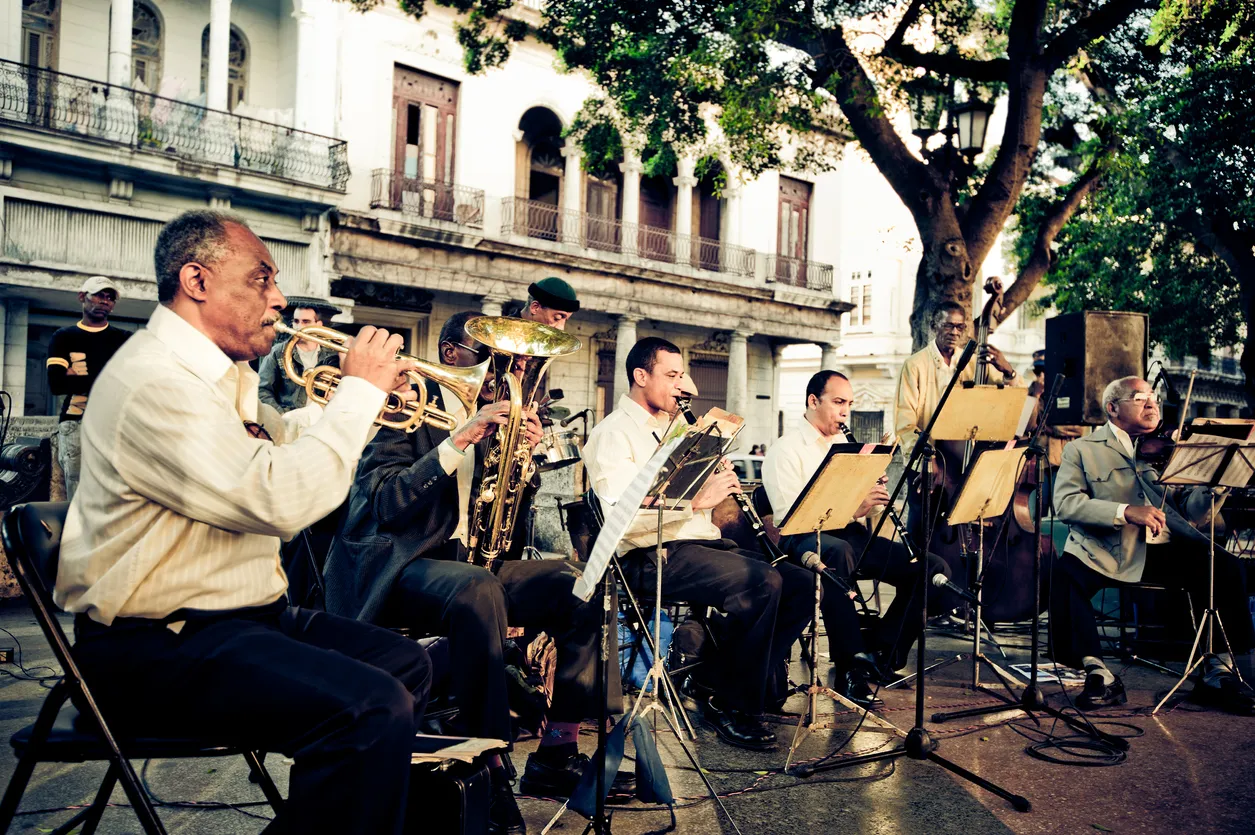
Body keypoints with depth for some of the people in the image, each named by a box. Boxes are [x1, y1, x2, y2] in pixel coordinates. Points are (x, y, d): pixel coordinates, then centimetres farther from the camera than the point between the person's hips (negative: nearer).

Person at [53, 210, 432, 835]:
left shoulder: (222, 373, 13)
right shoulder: (155, 380, -21)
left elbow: (278, 443, 31)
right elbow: (278, 499, -30)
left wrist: (360, 391, 15)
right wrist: (361, 389, -18)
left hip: (244, 613, 11)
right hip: (158, 646, -11)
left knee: (405, 665, 14)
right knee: (373, 711, -28)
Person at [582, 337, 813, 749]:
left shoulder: (674, 428, 24)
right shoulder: (612, 434, -5)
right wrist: (697, 500, -22)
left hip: (703, 543, 9)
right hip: (653, 556, -9)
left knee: (800, 583, -7)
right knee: (762, 583, -29)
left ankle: (755, 679, 4)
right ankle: (730, 703, -13)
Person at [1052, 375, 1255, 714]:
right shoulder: (1083, 449, 8)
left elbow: (1193, 511, 12)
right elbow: (1065, 503, -9)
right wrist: (1124, 511, -22)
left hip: (1166, 549, 3)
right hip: (1105, 554, -3)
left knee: (1225, 568, -21)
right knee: (1064, 575, -31)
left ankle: (1218, 673, -5)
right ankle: (1099, 674, -16)